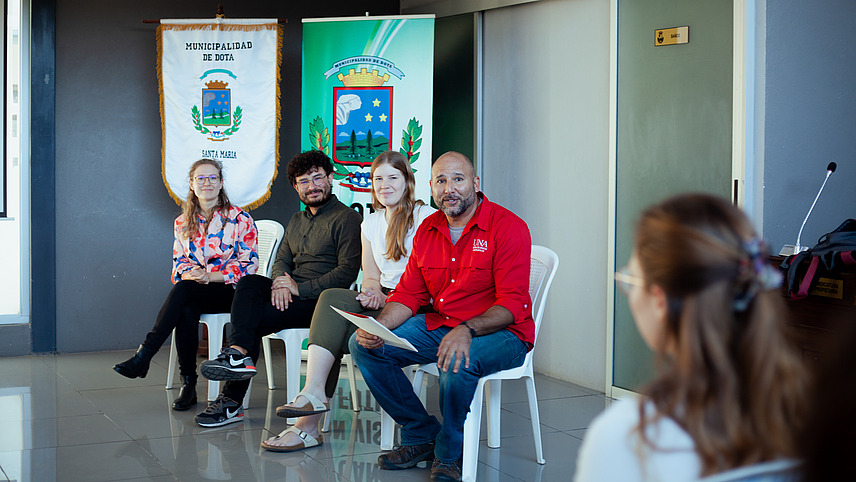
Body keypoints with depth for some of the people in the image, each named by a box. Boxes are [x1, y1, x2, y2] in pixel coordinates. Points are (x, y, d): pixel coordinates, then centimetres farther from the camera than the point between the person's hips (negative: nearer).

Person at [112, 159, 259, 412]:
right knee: (186, 312, -34)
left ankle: (144, 355, -34)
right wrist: (189, 273, -11)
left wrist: (210, 276, -17)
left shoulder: (239, 219, 0)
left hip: (229, 291, -3)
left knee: (183, 290, -33)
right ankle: (188, 383, -28)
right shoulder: (183, 222, 14)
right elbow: (178, 261, 15)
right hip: (193, 293, 3)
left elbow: (248, 263, -6)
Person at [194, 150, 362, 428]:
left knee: (254, 319, -23)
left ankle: (233, 402, -21)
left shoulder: (346, 219, -4)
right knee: (249, 283, -23)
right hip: (290, 293, 7)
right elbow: (282, 260, 18)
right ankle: (240, 353, -36)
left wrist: (300, 288, -18)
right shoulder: (297, 220, 23)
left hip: (321, 301, -7)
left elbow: (347, 272, -13)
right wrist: (280, 282, -8)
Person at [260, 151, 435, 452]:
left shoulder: (425, 217, -2)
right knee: (333, 298, -25)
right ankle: (312, 404, -34)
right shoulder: (370, 223, 19)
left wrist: (390, 300, -19)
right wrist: (373, 293, -8)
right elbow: (371, 277, 16)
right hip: (383, 301, 6)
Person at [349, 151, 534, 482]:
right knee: (363, 346, -6)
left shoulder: (508, 227, -13)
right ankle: (422, 436, 5)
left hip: (499, 333, -7)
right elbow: (408, 294, 8)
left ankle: (449, 455, -11)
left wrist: (466, 331, -37)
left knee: (458, 363, -39)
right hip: (438, 326, 7)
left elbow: (512, 304, -20)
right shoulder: (428, 230, 8)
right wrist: (378, 326, -13)